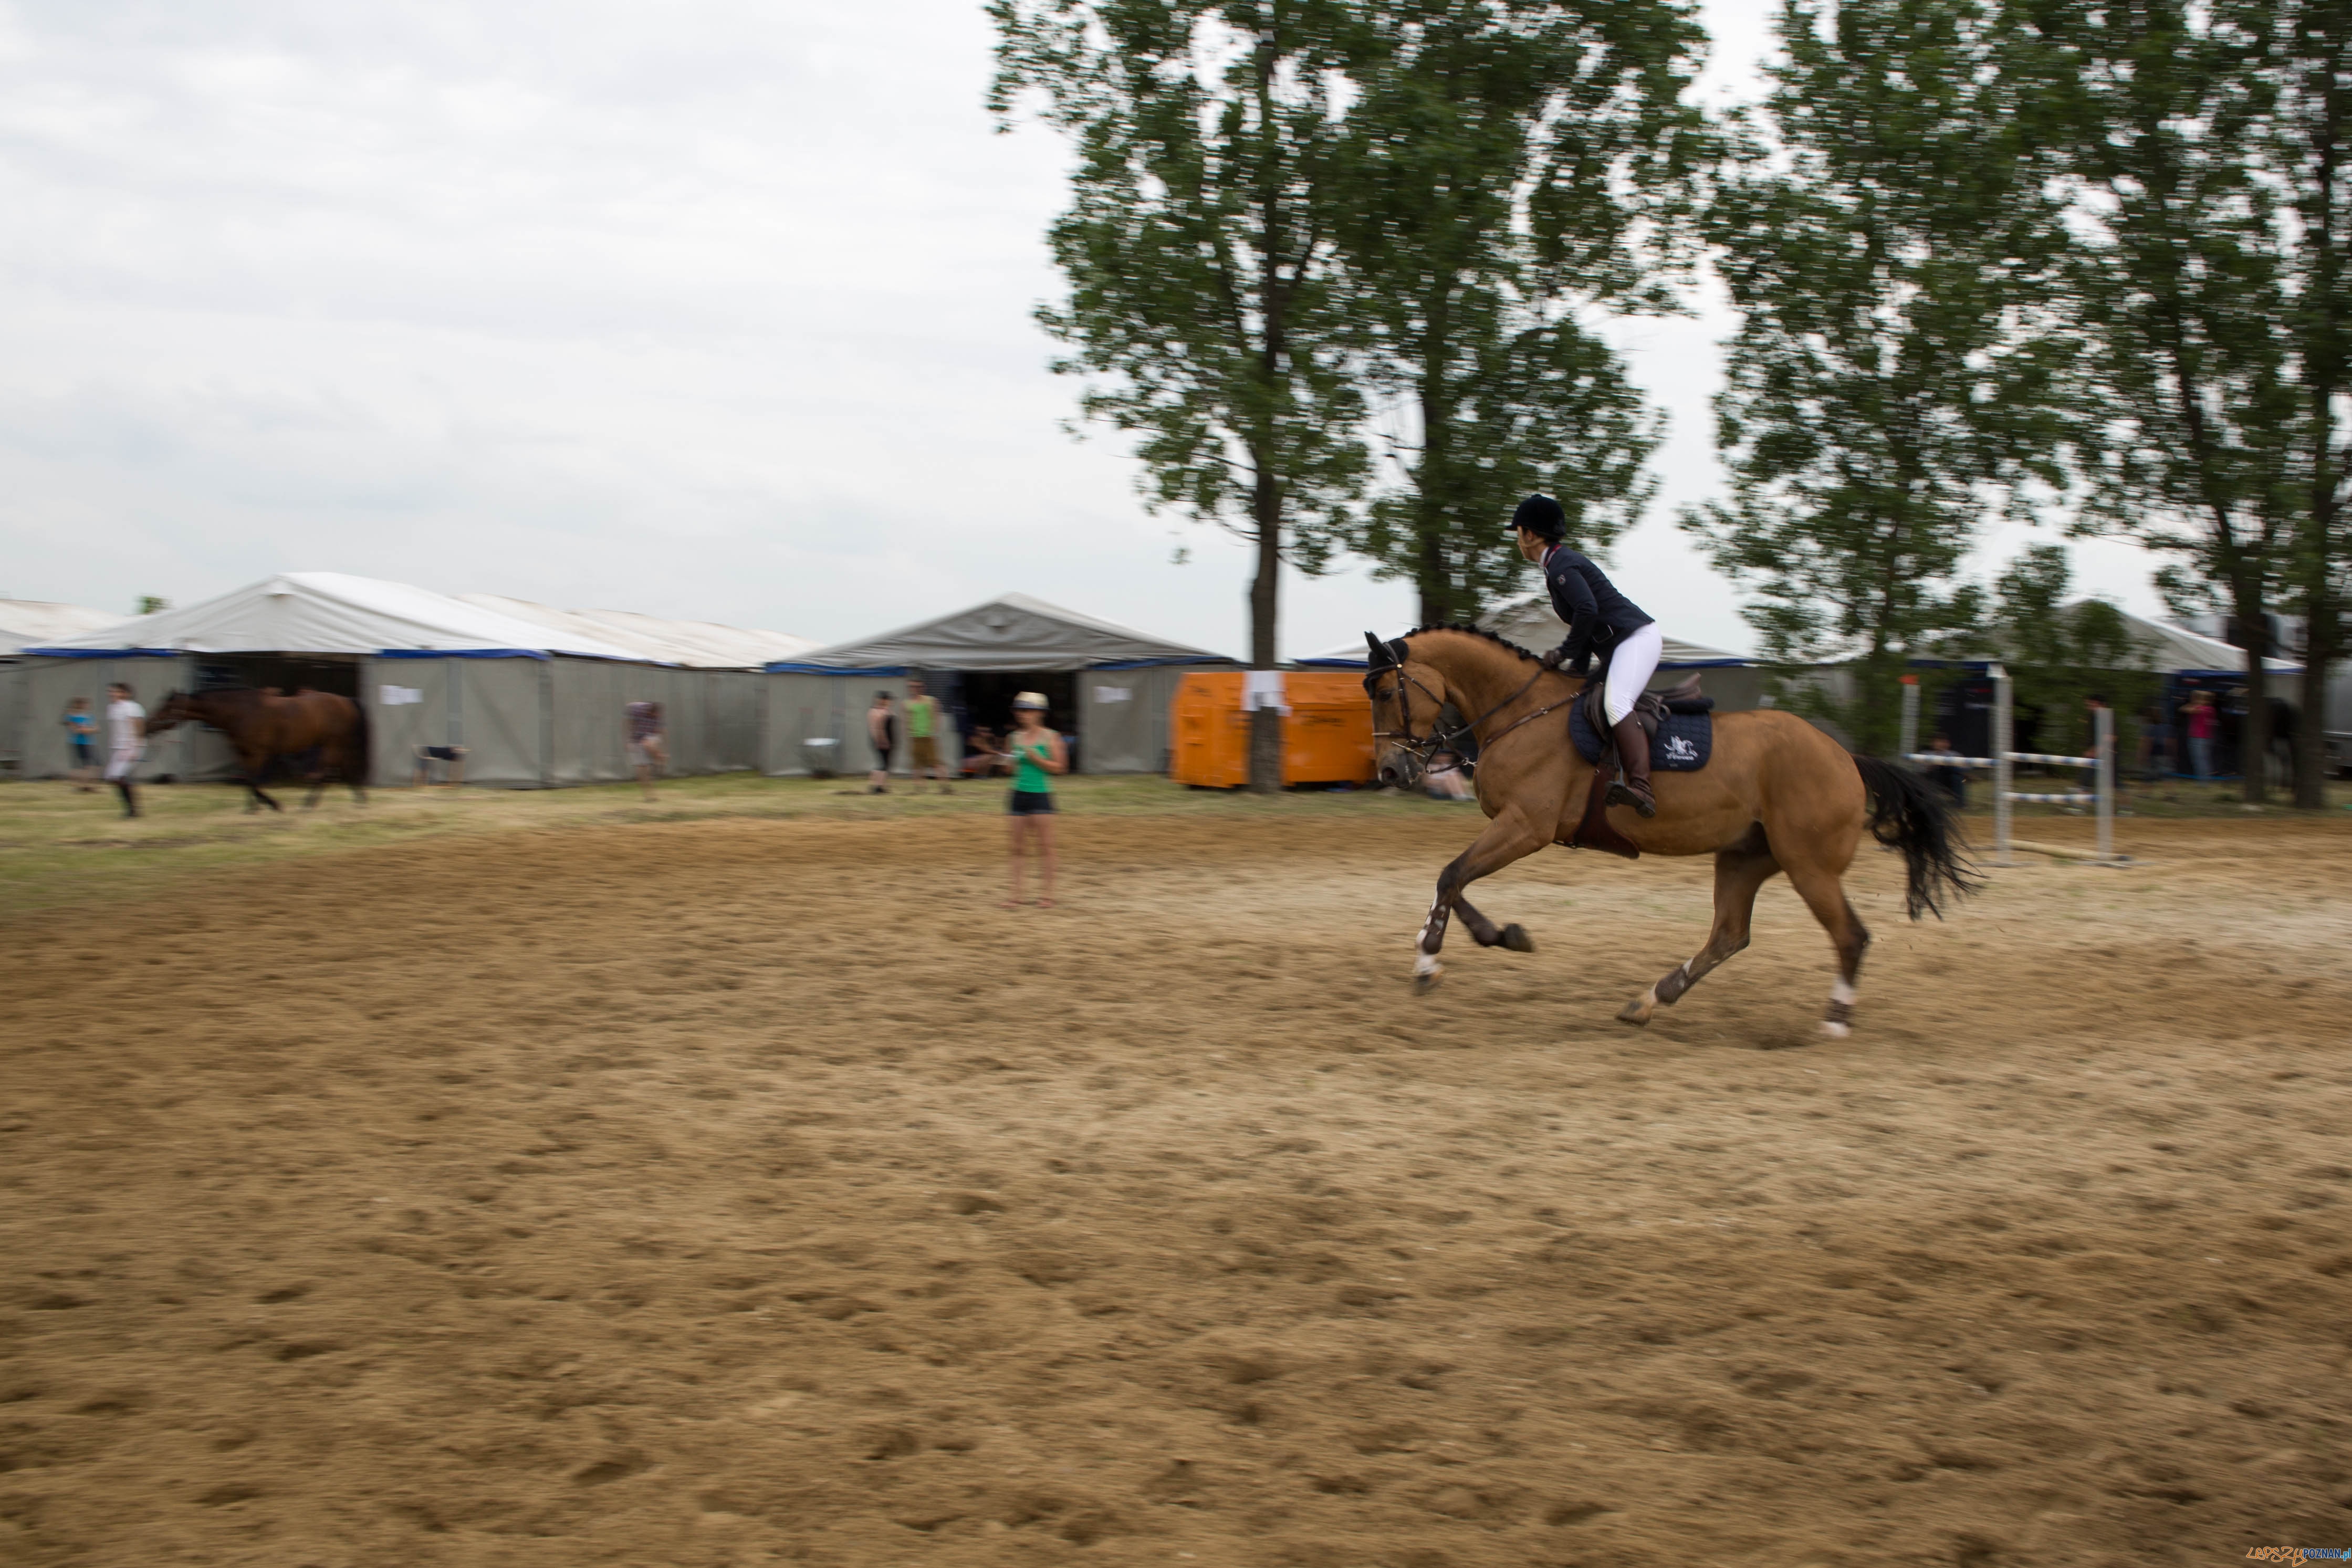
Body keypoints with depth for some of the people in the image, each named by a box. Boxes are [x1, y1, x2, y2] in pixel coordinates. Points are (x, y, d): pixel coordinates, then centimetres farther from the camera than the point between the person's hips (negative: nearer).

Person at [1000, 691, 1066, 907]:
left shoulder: (1050, 737, -3)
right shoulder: (1015, 738, 9)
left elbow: (1059, 767, -7)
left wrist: (1035, 757, -16)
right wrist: (1009, 762, -3)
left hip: (1041, 795, -4)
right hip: (1019, 794, 4)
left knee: (1045, 845, -1)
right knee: (1017, 845, 4)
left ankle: (1048, 892, 5)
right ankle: (1016, 892, 7)